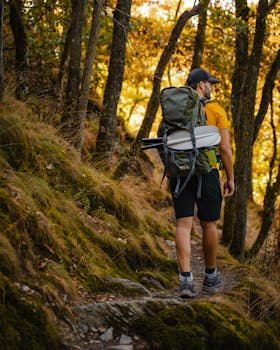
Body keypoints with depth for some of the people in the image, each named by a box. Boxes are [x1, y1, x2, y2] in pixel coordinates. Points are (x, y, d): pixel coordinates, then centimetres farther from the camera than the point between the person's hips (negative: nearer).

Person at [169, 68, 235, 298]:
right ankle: (210, 276, 25)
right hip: (206, 171, -3)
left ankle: (186, 279, -13)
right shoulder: (216, 110, -2)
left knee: (184, 225, -1)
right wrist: (231, 178, 2)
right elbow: (225, 147, -6)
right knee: (209, 225, 11)